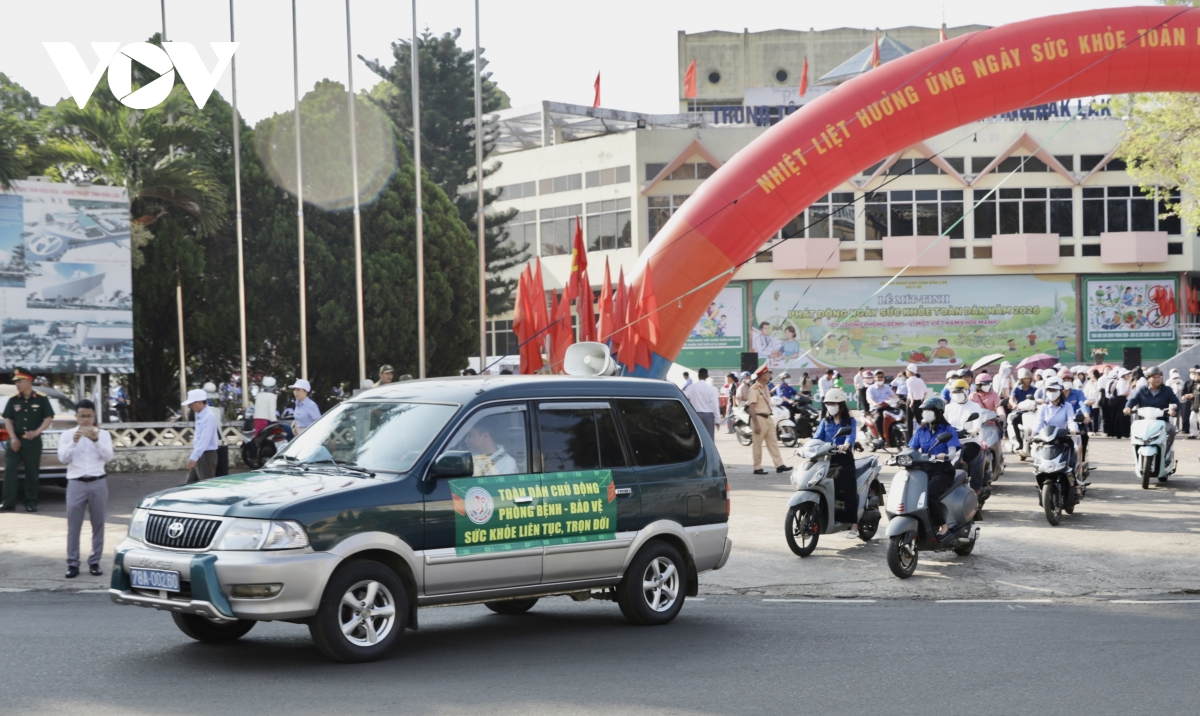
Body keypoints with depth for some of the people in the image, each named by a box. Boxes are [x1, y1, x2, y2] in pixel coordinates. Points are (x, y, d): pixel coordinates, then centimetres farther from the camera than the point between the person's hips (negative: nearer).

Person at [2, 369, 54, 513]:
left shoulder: (41, 399, -1)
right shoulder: (13, 400, 6)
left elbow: (49, 418, -2)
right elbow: (8, 420, 5)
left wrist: (37, 432, -17)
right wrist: (13, 438, -8)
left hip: (33, 441, -2)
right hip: (16, 440, 2)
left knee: (32, 472, 3)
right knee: (10, 470, -8)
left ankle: (31, 502, 11)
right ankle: (9, 502, -6)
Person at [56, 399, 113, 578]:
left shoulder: (103, 434, 5)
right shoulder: (67, 434, 5)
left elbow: (108, 456, -8)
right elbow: (63, 458, -6)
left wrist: (96, 440, -21)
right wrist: (74, 441, -20)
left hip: (98, 483, 1)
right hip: (76, 483, -1)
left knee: (98, 524, 5)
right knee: (73, 525, -2)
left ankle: (94, 562, 13)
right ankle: (72, 564, 2)